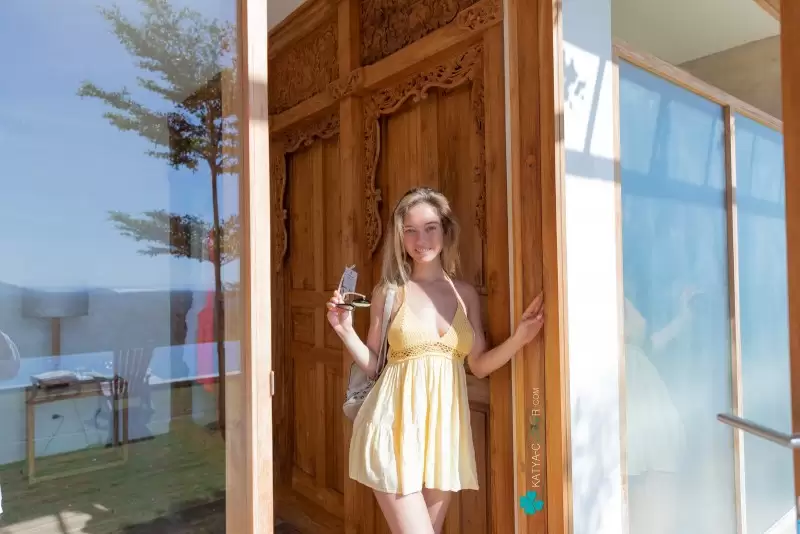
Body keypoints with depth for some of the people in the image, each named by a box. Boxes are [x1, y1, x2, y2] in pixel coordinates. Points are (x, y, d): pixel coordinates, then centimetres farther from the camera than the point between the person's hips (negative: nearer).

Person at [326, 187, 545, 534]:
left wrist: (519, 338, -5)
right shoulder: (388, 292, -2)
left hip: (443, 427, 4)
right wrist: (345, 331, -12)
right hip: (396, 426, -3)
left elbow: (479, 365, 8)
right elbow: (374, 364, 3)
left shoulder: (466, 294, 6)